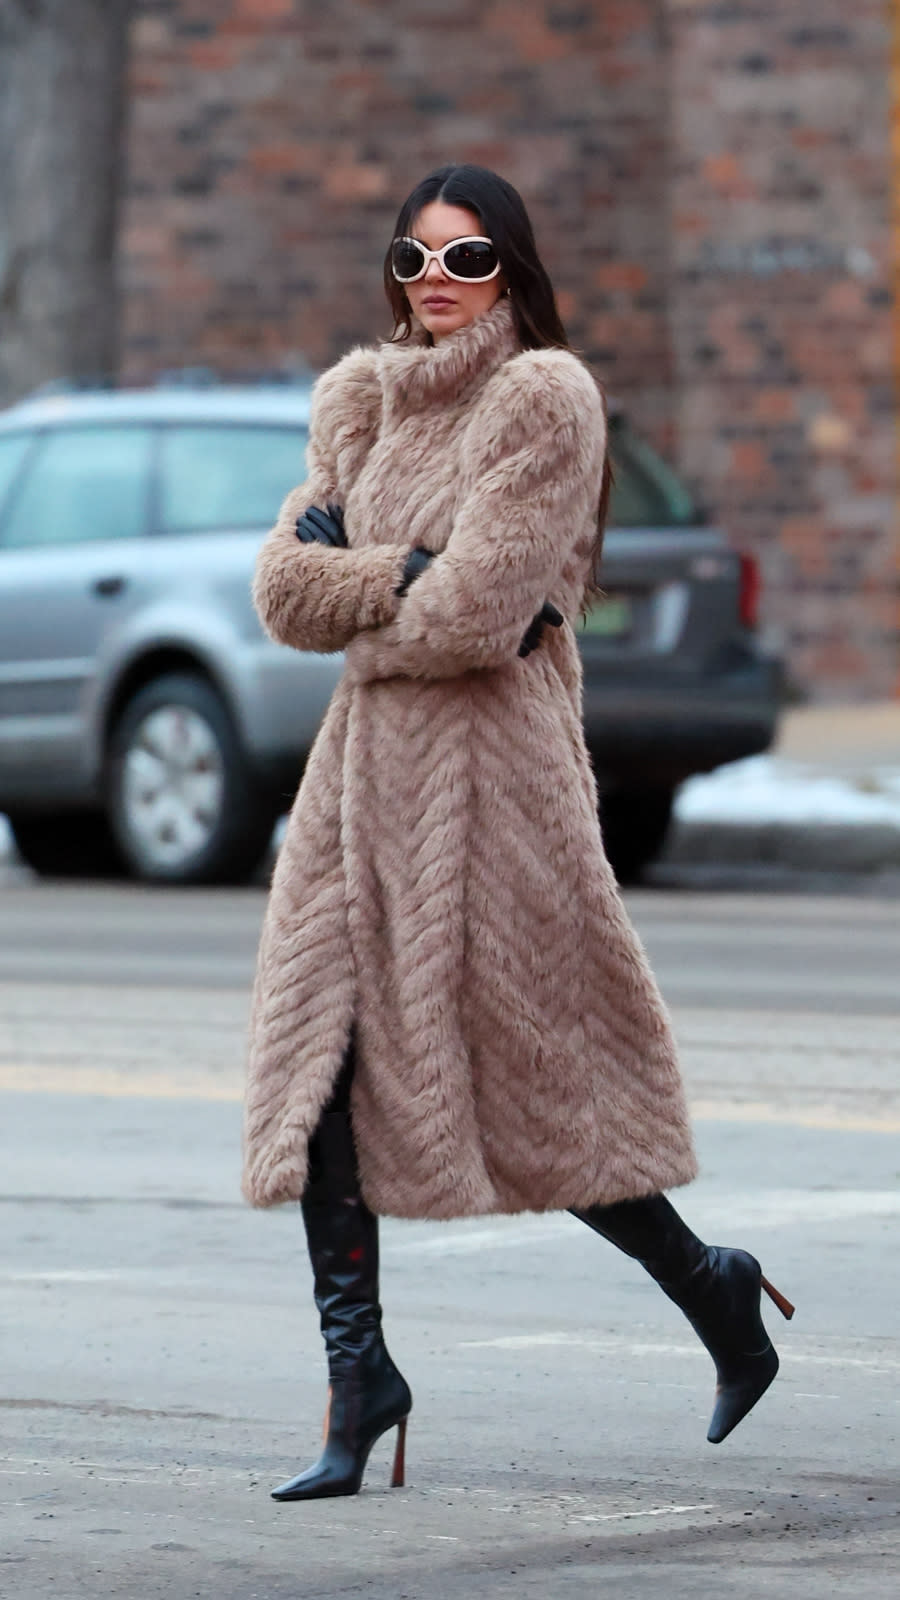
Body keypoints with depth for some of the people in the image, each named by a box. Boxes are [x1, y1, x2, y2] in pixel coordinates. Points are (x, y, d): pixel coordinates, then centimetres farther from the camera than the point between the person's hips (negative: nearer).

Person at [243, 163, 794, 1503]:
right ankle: (357, 1377, 5)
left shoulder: (546, 399, -8)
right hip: (365, 753, 6)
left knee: (529, 1082, -1)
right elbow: (286, 588, 5)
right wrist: (409, 573, -10)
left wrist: (353, 588, -1)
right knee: (318, 1059, -2)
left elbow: (476, 611, -16)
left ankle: (712, 1290, 21)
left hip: (489, 758, -6)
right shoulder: (361, 399, 14)